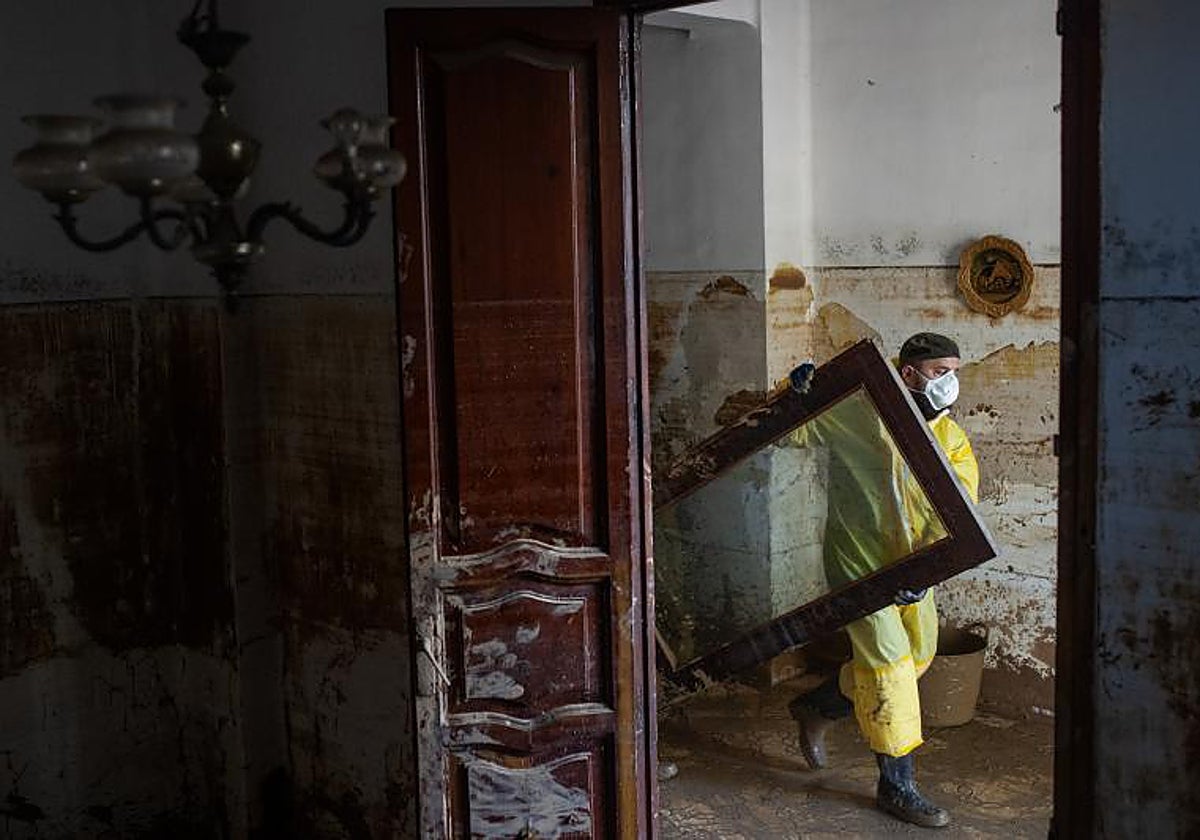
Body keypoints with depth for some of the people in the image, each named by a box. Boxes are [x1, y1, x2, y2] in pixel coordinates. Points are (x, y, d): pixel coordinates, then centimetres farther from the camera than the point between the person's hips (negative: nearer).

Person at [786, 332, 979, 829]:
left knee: (917, 656, 16)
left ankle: (816, 707, 36)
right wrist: (795, 392, -30)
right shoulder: (857, 416, -13)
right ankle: (897, 786, 6)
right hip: (860, 560, -6)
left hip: (912, 566, 7)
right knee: (888, 662, -7)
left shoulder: (953, 441, 0)